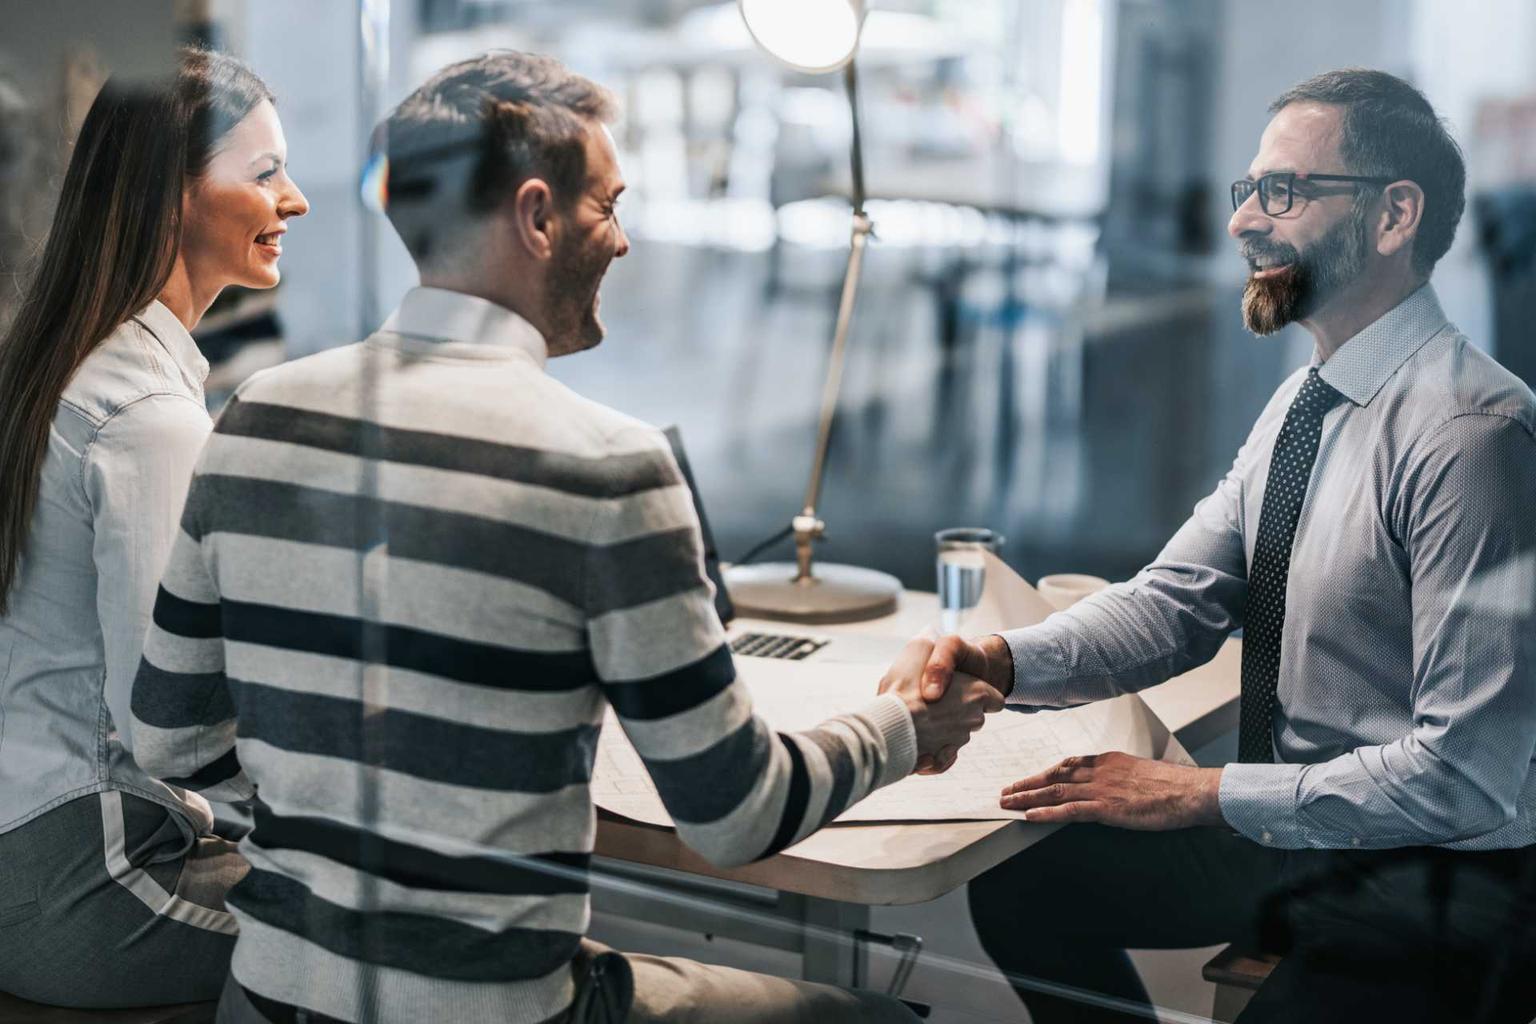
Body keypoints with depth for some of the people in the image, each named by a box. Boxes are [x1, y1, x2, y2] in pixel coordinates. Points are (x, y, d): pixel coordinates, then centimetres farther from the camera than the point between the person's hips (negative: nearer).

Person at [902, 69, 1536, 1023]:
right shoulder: (1302, 404, 6)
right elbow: (1176, 601, 3)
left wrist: (1204, 793, -20)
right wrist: (1005, 660, -15)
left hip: (1441, 875, -8)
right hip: (1298, 835, 9)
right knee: (1018, 881, 10)